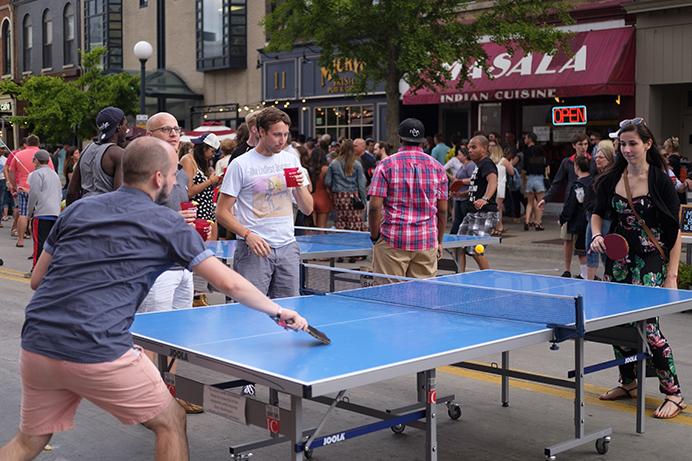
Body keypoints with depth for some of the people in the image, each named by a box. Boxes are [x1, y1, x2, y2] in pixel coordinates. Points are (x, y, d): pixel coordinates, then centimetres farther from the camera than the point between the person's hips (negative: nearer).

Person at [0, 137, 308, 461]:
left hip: (36, 346, 6)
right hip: (98, 354, -5)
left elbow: (37, 280, 19)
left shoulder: (76, 210, 14)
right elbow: (229, 283, 3)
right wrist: (279, 312, 16)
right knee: (171, 423, 14)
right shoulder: (167, 224, 2)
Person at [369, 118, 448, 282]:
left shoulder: (386, 165, -2)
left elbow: (375, 206, -8)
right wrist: (439, 241, 17)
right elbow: (442, 210, 8)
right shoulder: (437, 167, 6)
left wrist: (375, 238, 2)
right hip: (427, 243, 3)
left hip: (392, 243, -2)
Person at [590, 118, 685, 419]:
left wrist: (672, 275, -13)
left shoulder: (661, 181, -9)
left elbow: (675, 232, -9)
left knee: (647, 324, -12)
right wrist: (597, 235, -4)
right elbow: (599, 213, 18)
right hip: (618, 260, 5)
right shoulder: (612, 179, 3)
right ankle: (629, 382, 29)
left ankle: (674, 393, 0)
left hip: (651, 262, -5)